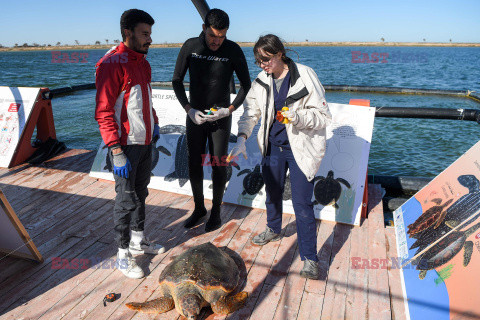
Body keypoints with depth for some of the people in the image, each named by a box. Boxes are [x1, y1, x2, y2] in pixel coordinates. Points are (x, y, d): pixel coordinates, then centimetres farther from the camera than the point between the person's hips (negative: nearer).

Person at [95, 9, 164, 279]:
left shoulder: (142, 62, 13)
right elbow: (103, 112, -18)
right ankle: (124, 255, 15)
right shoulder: (112, 64, -14)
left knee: (140, 194, 17)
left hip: (145, 142, 8)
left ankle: (138, 241, 32)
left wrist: (154, 125, 15)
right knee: (126, 200, 0)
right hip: (126, 145, -8)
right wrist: (116, 151, -21)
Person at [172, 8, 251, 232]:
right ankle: (199, 208, 28)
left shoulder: (233, 50, -8)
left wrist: (230, 109, -14)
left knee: (219, 166, 3)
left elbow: (246, 85, -1)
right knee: (194, 165, 8)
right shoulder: (190, 46, -4)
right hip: (195, 116, 2)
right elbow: (177, 81, 2)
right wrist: (188, 109, -9)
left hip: (221, 118, -2)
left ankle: (216, 211, 22)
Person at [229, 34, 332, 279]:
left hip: (300, 148, -5)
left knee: (302, 203, -5)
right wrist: (242, 137, -11)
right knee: (272, 193, 21)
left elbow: (323, 115, -11)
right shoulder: (261, 81, 2)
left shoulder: (305, 76, -13)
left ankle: (309, 258, 10)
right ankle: (273, 229, 49)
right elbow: (251, 111, 5)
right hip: (273, 146, 5)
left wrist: (298, 117, -29)